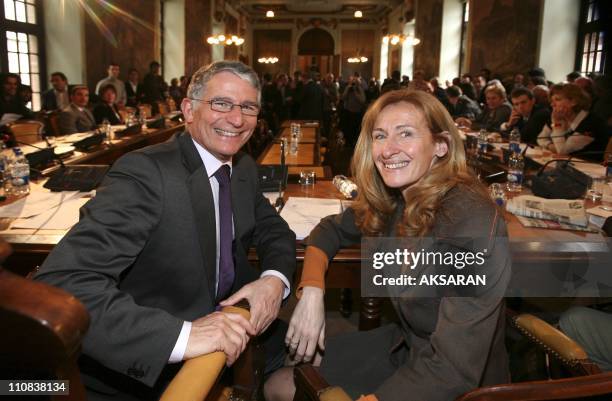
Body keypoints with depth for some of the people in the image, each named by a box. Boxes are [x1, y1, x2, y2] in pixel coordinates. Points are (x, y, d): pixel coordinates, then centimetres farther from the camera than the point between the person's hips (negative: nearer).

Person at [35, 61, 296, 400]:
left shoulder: (245, 168, 0)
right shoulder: (144, 173, -23)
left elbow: (275, 231, 11)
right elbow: (60, 283, -31)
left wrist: (274, 278, -12)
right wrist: (181, 335, -41)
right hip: (145, 368, -6)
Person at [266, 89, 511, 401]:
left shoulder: (470, 222, -29)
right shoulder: (392, 200, -8)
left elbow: (456, 368, -30)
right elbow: (330, 229, 7)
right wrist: (311, 291, -12)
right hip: (405, 345, 6)